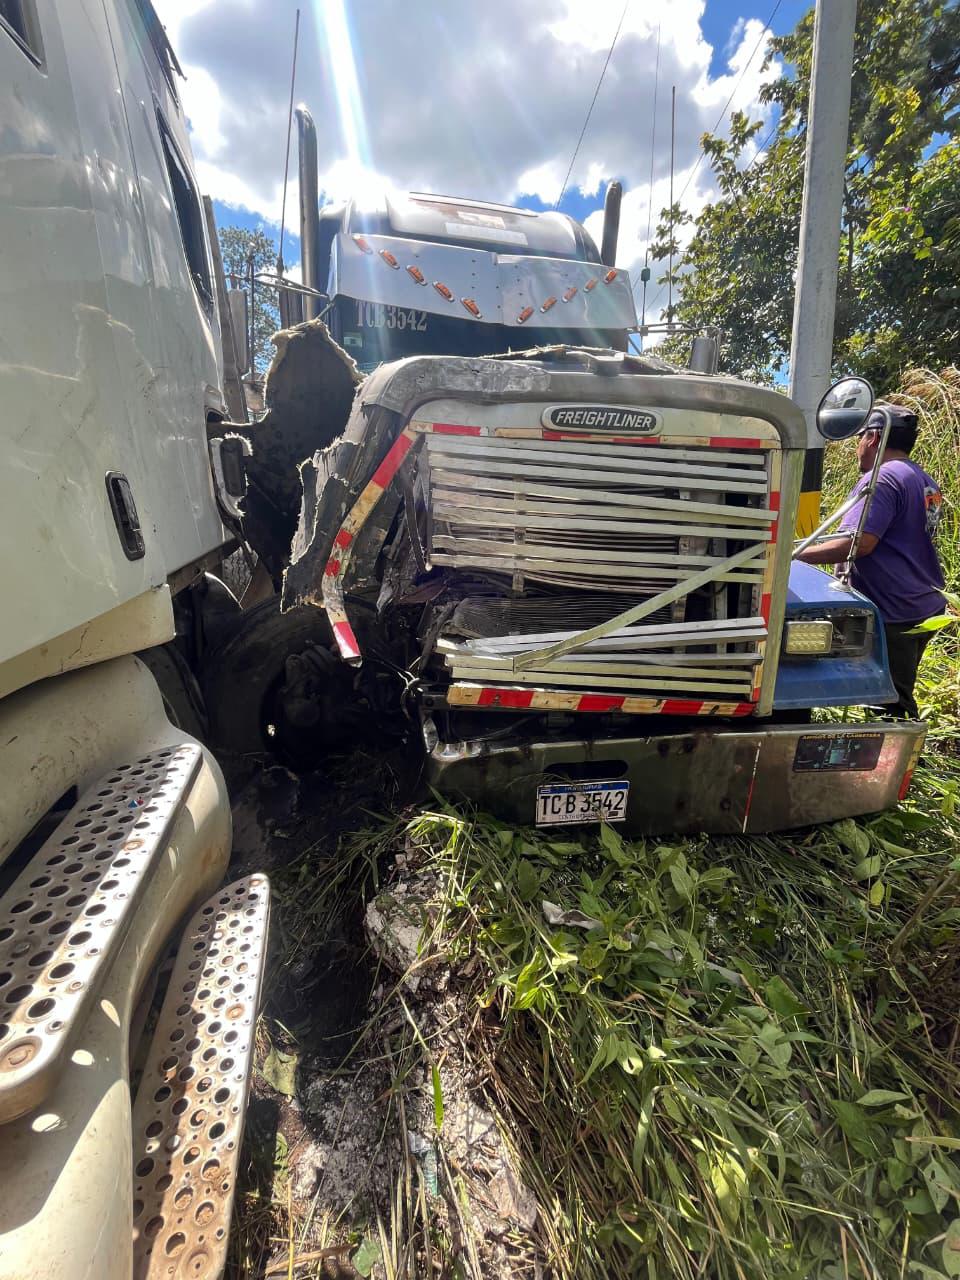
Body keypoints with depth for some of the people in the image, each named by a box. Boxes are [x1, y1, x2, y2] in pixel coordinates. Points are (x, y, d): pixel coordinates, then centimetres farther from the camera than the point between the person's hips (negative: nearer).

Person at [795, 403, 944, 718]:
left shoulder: (881, 478, -14)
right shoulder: (925, 481, 18)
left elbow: (859, 542, -25)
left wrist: (795, 554, -24)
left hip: (892, 615, -10)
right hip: (925, 607, 10)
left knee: (889, 705, -3)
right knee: (899, 699, 19)